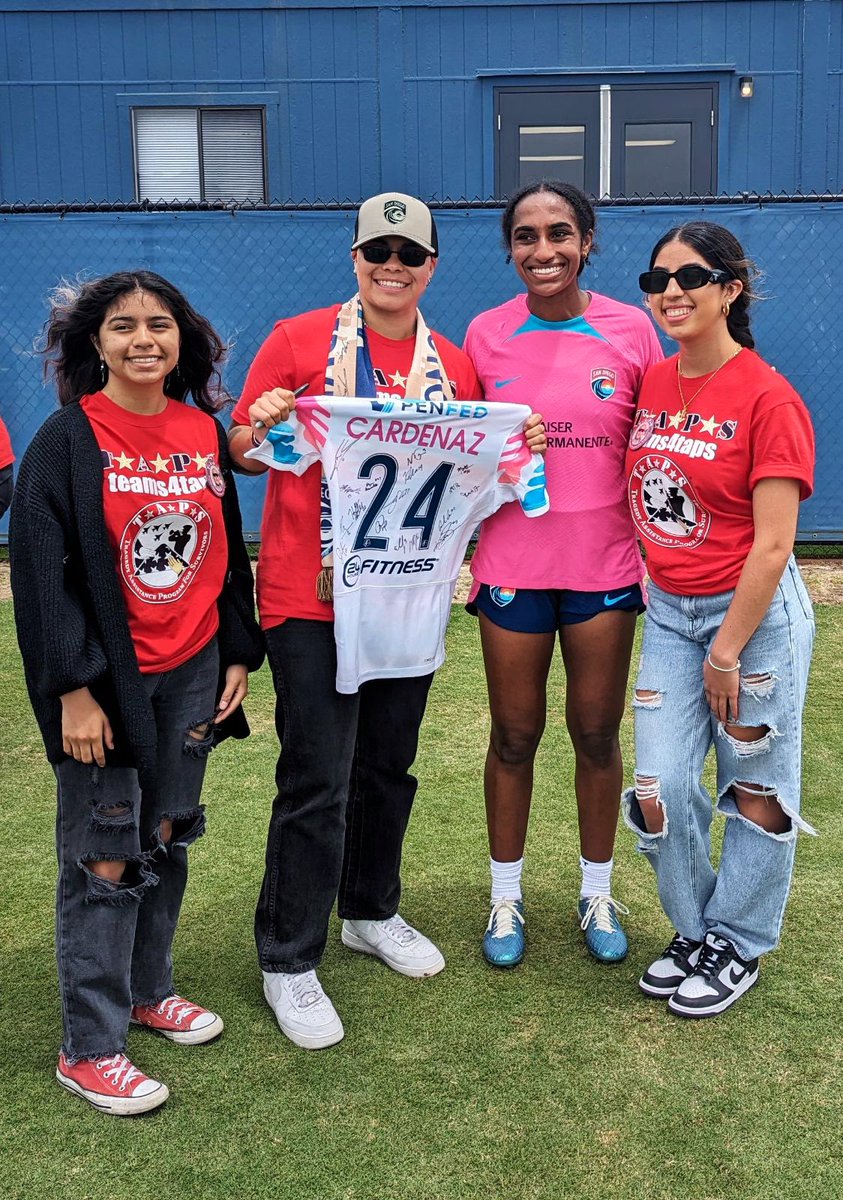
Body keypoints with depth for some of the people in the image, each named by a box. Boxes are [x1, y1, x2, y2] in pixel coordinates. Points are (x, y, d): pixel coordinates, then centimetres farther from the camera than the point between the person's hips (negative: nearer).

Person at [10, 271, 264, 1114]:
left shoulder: (204, 433, 6)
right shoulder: (68, 439, -8)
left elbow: (227, 549, 12)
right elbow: (42, 570, -12)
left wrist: (239, 653, 10)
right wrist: (74, 687, -16)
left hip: (191, 675, 5)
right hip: (105, 679, -5)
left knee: (167, 839, 15)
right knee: (104, 860, 1)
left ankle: (149, 989, 35)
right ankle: (89, 1048, 14)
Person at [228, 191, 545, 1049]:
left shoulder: (453, 365, 7)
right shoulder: (300, 341, -4)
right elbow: (244, 455, 0)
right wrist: (261, 427, -22)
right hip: (310, 599, -4)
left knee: (389, 765, 17)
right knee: (317, 784, -2)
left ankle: (372, 913, 39)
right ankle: (287, 960, 14)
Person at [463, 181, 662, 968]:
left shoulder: (631, 330, -2)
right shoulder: (486, 335, -1)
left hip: (603, 565, 0)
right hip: (513, 565, 0)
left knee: (597, 733, 11)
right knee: (514, 735, 10)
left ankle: (597, 892, 31)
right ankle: (506, 896, 28)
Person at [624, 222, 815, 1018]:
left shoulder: (767, 398, -15)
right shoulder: (650, 385, 4)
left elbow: (772, 545, -16)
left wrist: (727, 652, -15)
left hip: (754, 611, -5)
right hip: (669, 612, 5)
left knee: (755, 790, 9)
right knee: (659, 788, 5)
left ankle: (738, 945, 28)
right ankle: (694, 930, 28)